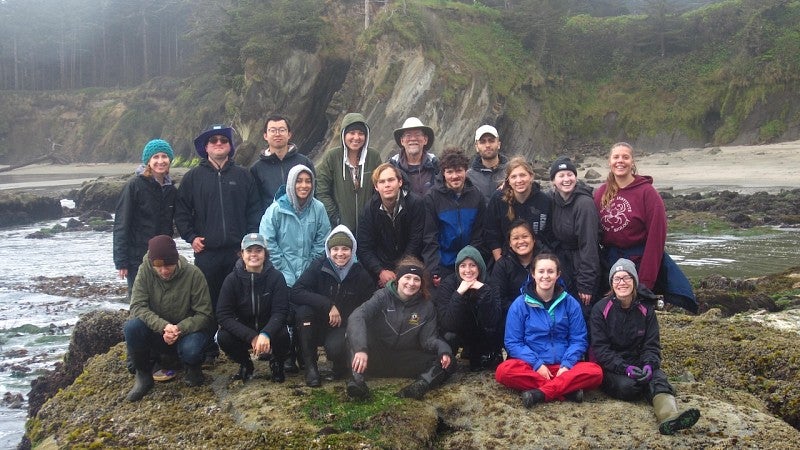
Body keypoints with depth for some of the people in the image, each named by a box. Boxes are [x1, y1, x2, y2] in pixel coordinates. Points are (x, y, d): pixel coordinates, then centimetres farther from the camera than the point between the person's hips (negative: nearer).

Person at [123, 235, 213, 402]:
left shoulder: (193, 274, -17)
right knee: (132, 326, -29)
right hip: (156, 332, 2)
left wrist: (180, 329, -33)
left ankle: (193, 369, 4)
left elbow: (204, 314, -15)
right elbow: (137, 306, -19)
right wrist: (163, 326, -35)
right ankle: (143, 375, -5)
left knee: (190, 350, -36)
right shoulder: (145, 271, -13)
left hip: (186, 331, -2)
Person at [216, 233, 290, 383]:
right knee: (223, 337, -28)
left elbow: (280, 312, -18)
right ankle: (245, 364, 5)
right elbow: (223, 315, -17)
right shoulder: (232, 279, -11)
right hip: (242, 331, 1)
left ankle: (277, 364, 4)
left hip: (269, 330, -1)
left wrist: (265, 334, -39)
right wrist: (251, 337, -29)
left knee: (282, 336, -33)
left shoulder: (276, 277, -13)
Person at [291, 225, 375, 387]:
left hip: (344, 325, -1)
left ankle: (341, 364, 6)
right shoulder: (319, 266, -10)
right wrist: (328, 305, -28)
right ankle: (310, 366, -16)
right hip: (318, 322, 1)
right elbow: (296, 292, -21)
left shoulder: (361, 275, -6)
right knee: (303, 310, -30)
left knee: (335, 348, -33)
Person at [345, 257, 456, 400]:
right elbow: (357, 316, -26)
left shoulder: (426, 306, 2)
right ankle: (357, 379, -43)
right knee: (355, 330, -29)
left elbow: (428, 338, -4)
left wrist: (443, 348, -29)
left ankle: (421, 385, -44)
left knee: (448, 362, -18)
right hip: (377, 358, -3)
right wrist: (360, 349, -44)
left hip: (407, 360, 3)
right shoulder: (383, 296, -9)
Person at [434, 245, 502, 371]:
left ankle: (477, 354, 2)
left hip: (480, 336, 2)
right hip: (457, 333, -2)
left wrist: (483, 290, -37)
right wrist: (459, 293, -39)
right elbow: (446, 324, -32)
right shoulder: (448, 284, -21)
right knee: (449, 336, -32)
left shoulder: (489, 286, -17)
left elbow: (491, 323, -30)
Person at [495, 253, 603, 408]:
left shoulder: (570, 303, 5)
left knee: (595, 372, -26)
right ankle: (567, 389, -30)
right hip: (530, 365, -1)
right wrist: (537, 365, -15)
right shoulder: (520, 304, 0)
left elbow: (578, 340, 2)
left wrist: (566, 366, -15)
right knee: (503, 371, -31)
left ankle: (540, 393, -31)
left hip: (563, 367, 1)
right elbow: (513, 342, -3)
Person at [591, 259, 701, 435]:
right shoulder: (600, 309, -2)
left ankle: (669, 416, -60)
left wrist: (649, 365, -20)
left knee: (658, 378, -32)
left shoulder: (646, 310, 7)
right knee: (627, 386, -36)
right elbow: (600, 347, -8)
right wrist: (625, 368, -23)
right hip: (611, 367, -1)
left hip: (639, 362, 1)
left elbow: (652, 345, 3)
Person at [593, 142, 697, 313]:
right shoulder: (601, 193, 6)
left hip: (640, 260, -4)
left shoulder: (647, 192, -9)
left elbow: (656, 237, -12)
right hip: (609, 261, 4)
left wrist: (646, 280, -15)